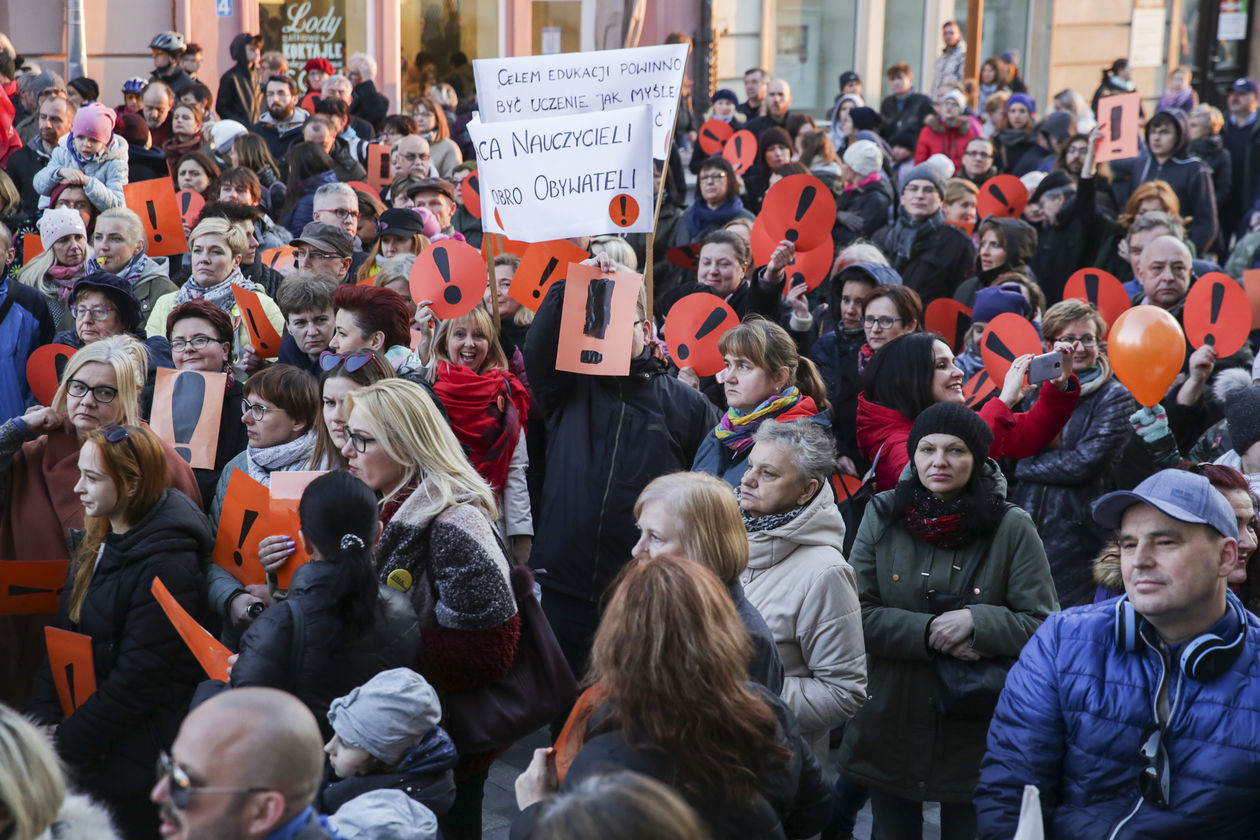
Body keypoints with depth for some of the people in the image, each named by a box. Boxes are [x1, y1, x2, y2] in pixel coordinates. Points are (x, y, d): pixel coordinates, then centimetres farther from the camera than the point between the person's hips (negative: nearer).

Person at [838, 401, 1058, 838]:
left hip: (975, 733, -2)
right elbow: (858, 614, -8)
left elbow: (1043, 626, -8)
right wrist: (929, 633, -20)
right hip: (889, 732, 2)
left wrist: (977, 622, -23)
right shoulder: (882, 515, -2)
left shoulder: (1011, 527, -8)